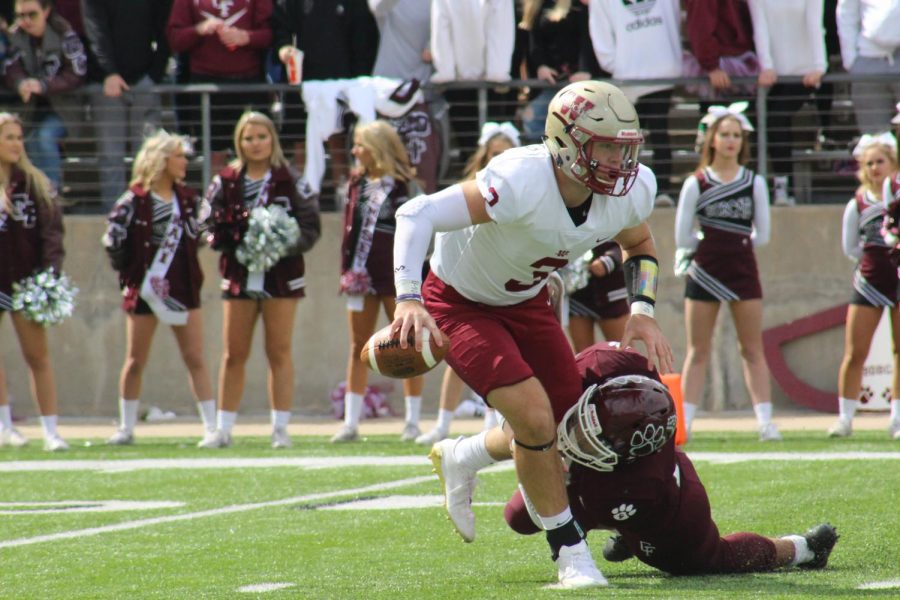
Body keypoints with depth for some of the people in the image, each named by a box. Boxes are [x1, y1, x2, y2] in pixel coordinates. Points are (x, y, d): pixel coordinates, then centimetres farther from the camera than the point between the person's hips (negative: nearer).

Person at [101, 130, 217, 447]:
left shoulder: (187, 198, 7)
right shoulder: (135, 200, -7)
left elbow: (199, 234, 9)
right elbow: (113, 238, -7)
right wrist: (126, 270, -7)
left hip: (183, 287, 3)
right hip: (144, 288, -3)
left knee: (195, 359, 0)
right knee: (136, 361, 7)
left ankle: (212, 427, 1)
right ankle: (126, 428, 18)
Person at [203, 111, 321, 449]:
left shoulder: (290, 182, 1)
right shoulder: (225, 182, 6)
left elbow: (311, 226, -2)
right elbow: (211, 227, 4)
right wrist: (234, 241, -15)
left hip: (281, 277, -2)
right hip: (238, 278, 2)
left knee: (279, 353, 1)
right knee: (233, 356, 5)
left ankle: (280, 429, 5)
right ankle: (223, 429, 10)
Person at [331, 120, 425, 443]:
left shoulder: (404, 186, -6)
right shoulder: (357, 183, 10)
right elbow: (349, 228, 10)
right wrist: (347, 269, -1)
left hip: (396, 274, -6)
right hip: (362, 273, 6)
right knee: (358, 347, 6)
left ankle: (413, 422, 6)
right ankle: (350, 422, 7)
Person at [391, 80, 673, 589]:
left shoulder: (630, 193, -16)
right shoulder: (522, 183, -37)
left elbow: (640, 246, 9)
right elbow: (418, 214, -37)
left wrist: (643, 311, -7)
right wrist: (409, 299, -48)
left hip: (526, 301, 7)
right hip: (459, 302, -7)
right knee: (535, 417, -22)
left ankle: (460, 459, 34)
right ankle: (570, 553, -6)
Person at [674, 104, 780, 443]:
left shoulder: (754, 183, 4)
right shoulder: (696, 184, -1)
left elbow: (762, 235, 6)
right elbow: (683, 240, -1)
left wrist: (736, 243, 3)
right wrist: (710, 243, 3)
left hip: (743, 271, 1)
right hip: (704, 272, -1)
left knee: (753, 350, 1)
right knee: (698, 351, 2)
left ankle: (765, 421, -2)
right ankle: (684, 423, 3)